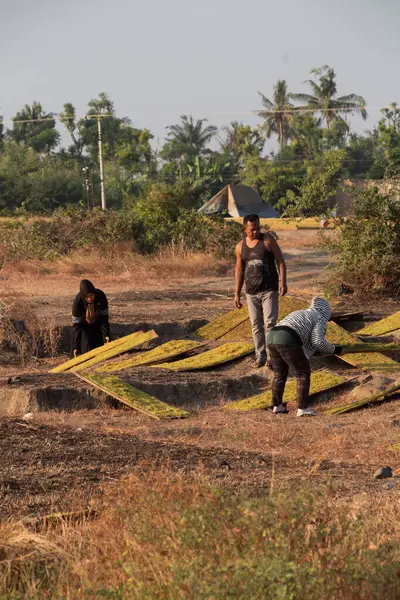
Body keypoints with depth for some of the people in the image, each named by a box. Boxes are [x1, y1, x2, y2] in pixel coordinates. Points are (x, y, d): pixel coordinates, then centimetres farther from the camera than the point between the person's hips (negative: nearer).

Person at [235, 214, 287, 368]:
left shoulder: (268, 240, -4)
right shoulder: (240, 247, 7)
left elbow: (280, 261, -4)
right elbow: (239, 270, 14)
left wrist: (283, 281, -15)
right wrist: (237, 294, 13)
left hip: (269, 290, -4)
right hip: (251, 292, 4)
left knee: (270, 323, -10)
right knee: (256, 326, 6)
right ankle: (260, 357, 14)